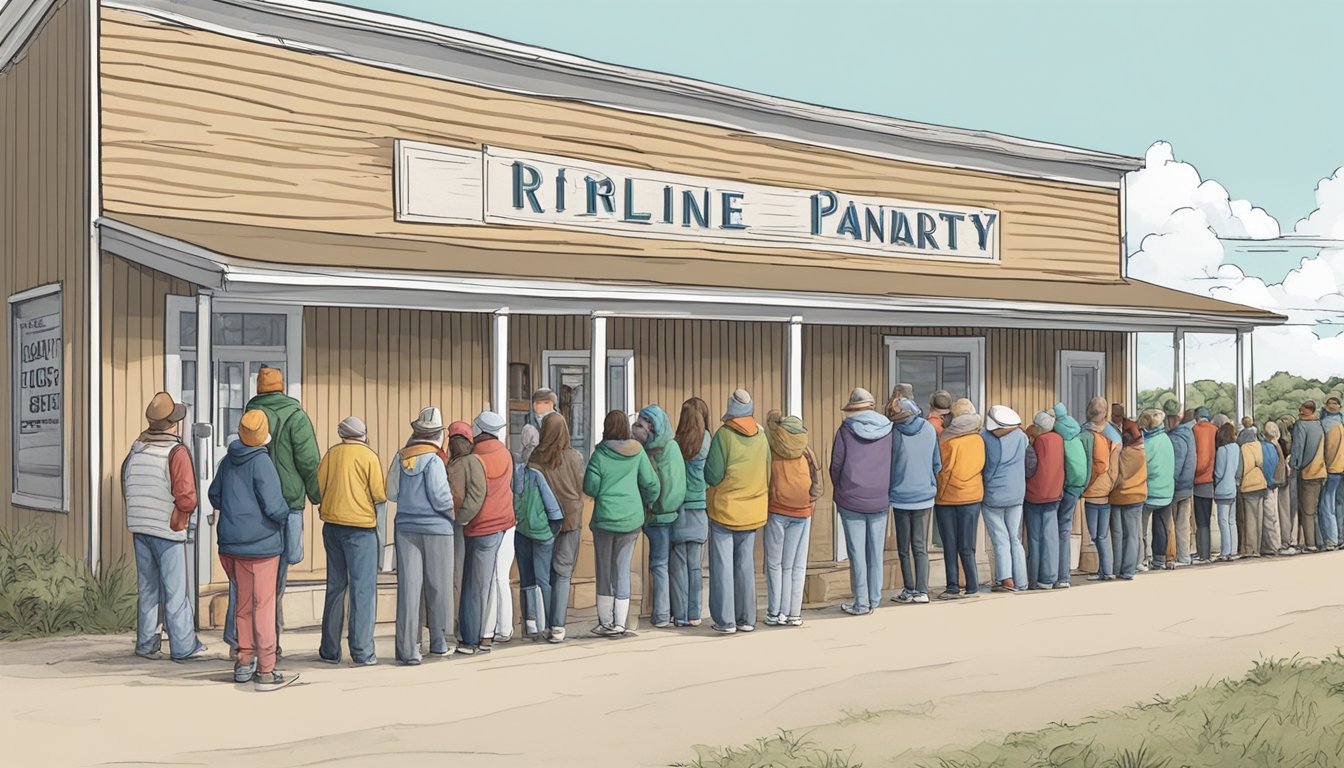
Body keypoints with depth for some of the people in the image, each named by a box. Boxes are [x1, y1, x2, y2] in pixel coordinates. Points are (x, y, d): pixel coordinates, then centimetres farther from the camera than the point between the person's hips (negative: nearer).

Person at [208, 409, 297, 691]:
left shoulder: (229, 461, 7)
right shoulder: (261, 462, -16)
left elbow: (215, 495, 19)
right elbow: (274, 506, -19)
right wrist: (285, 513, 3)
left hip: (230, 543, 7)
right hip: (260, 544, -7)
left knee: (244, 604, 19)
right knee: (263, 606, -1)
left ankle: (244, 662, 25)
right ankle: (265, 671, 2)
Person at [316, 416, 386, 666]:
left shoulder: (331, 454, 5)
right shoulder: (369, 456, -6)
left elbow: (318, 488, 5)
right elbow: (380, 495, -9)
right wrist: (382, 494, 13)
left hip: (332, 525, 5)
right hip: (361, 527, -5)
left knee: (335, 587, 13)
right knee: (363, 589, -1)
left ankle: (330, 650, 16)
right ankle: (361, 651, -4)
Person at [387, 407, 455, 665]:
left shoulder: (401, 457, 3)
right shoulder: (433, 461, -13)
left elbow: (392, 493, 8)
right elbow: (441, 499, -15)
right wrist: (452, 511, 5)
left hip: (405, 527, 4)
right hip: (435, 528, -4)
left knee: (409, 586, 1)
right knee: (438, 587, 10)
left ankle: (408, 648, -5)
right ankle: (440, 642, 20)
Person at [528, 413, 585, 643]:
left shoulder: (536, 458, -7)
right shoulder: (574, 457, -7)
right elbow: (581, 488, 1)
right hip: (571, 518, -1)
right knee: (563, 572, 2)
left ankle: (545, 622, 12)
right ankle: (558, 626, -3)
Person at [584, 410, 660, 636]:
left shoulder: (600, 454, -9)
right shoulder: (637, 452, 1)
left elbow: (590, 487, -10)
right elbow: (651, 483, 3)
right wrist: (647, 503, 20)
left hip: (605, 518, -3)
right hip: (632, 519, 3)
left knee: (604, 571, 9)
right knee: (623, 570, 9)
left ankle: (606, 623, 11)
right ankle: (620, 624, 9)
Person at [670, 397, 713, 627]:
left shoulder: (675, 443, -4)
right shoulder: (706, 440, -3)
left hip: (677, 509, -1)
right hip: (699, 508, 1)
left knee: (678, 564, 5)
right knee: (694, 565, 7)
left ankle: (680, 615, 4)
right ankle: (693, 614, 8)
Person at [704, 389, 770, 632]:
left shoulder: (723, 435, -14)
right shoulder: (761, 436, 0)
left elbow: (713, 477, -14)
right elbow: (768, 475, 7)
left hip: (724, 511, -4)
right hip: (753, 513, 4)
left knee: (722, 566, 2)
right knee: (746, 566, 13)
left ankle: (725, 620, 2)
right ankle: (746, 618, 16)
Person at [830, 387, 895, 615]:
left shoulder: (846, 430, -6)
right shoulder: (887, 430, 2)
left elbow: (835, 466, -1)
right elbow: (893, 464, 8)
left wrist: (839, 493, 13)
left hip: (851, 500, -3)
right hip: (880, 501, 3)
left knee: (857, 552, 1)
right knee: (876, 551, 10)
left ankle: (861, 603, 2)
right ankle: (874, 600, 14)